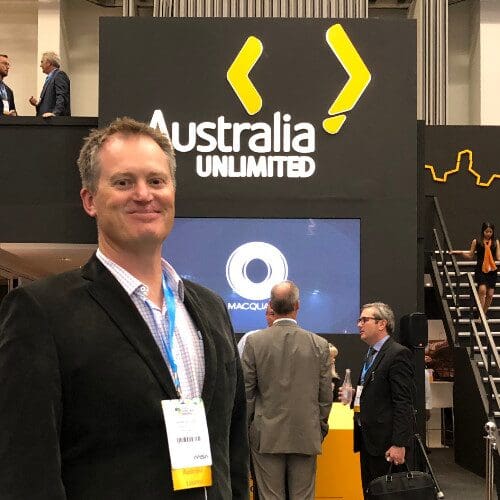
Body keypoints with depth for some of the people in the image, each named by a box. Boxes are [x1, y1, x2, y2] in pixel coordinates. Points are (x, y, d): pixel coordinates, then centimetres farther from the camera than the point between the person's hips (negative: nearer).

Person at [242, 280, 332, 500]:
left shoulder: (254, 342, -6)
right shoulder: (319, 344, -4)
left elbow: (246, 392, -1)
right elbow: (325, 395, 1)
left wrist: (247, 428, 11)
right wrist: (321, 428, 15)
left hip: (266, 436, -1)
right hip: (306, 436, 1)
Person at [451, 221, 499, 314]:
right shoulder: (476, 241, 4)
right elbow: (470, 256, 9)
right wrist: (460, 252, -3)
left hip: (492, 270, 3)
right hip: (480, 269, -3)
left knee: (490, 294, 2)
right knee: (482, 289, -22)